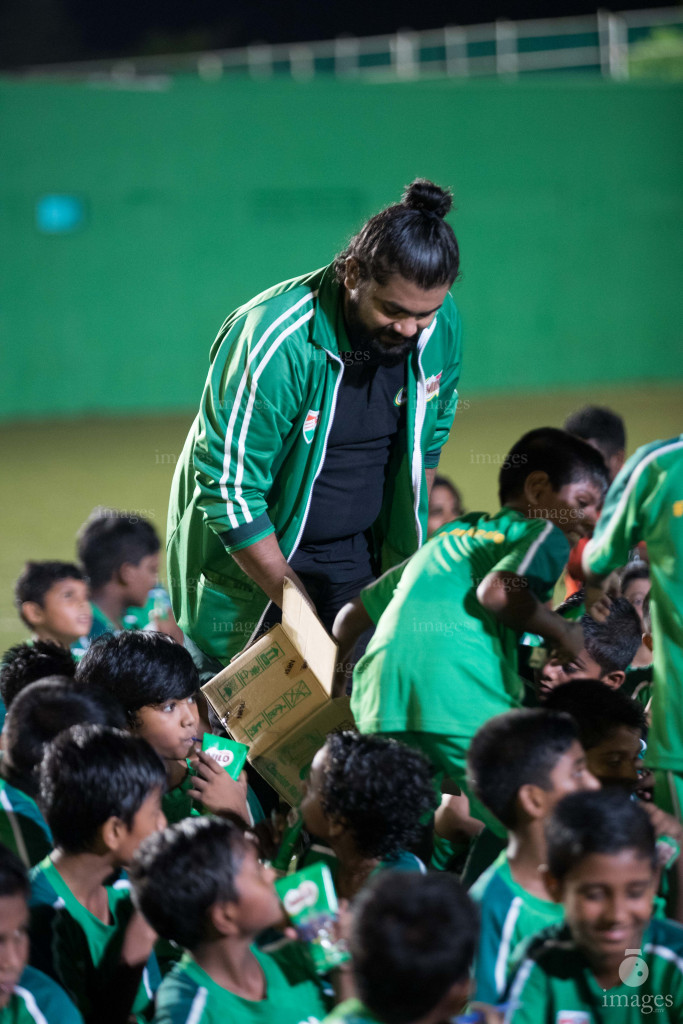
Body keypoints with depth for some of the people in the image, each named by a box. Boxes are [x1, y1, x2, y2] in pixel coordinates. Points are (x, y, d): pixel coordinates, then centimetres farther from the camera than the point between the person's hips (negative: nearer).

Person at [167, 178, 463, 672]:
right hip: (251, 559, -4)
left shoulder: (442, 325, -10)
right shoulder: (273, 342, -28)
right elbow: (228, 491, -24)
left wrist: (411, 555, 10)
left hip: (362, 561, 5)